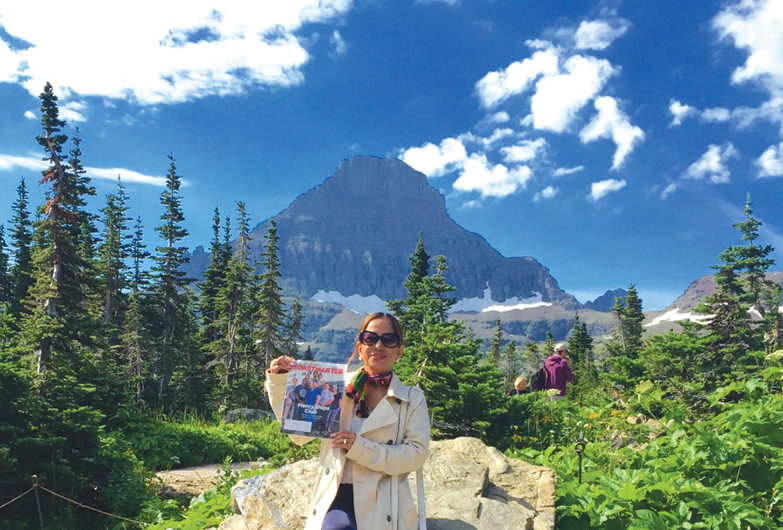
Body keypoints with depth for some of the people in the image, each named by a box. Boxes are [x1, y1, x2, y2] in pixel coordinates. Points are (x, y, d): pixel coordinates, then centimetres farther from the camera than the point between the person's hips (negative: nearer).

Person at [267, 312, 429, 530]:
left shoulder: (412, 398, 5)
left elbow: (416, 454, -6)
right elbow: (300, 433, 10)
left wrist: (361, 448, -17)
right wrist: (279, 382, 1)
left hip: (383, 504, 0)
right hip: (338, 496, 0)